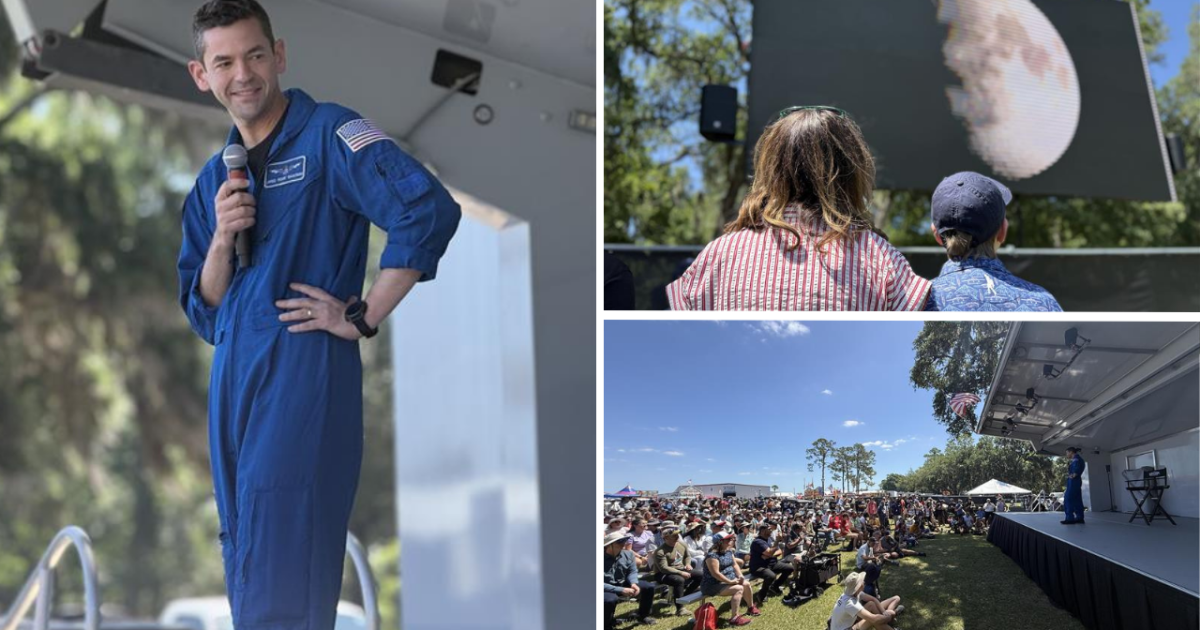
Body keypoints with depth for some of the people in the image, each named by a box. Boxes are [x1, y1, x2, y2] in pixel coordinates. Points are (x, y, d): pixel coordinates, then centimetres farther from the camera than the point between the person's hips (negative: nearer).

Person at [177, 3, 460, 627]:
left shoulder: (328, 134, -5)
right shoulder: (213, 180, 16)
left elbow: (431, 211, -19)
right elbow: (203, 313, 15)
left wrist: (363, 317, -14)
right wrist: (222, 239, -4)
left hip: (303, 378, -7)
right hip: (232, 385, 7)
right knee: (243, 574, 13)